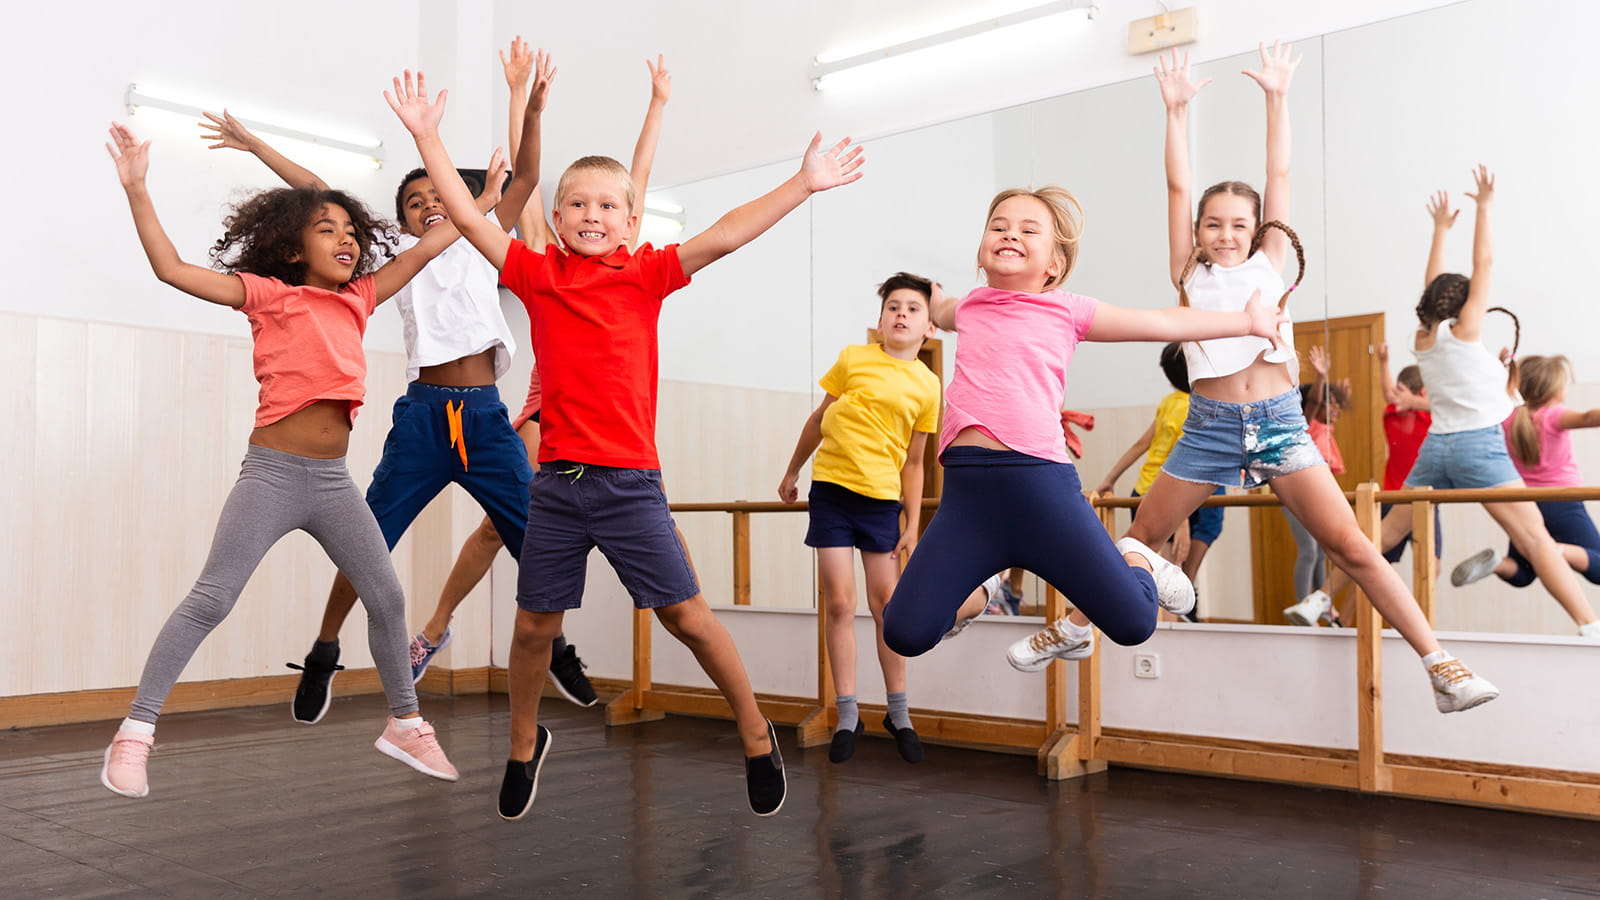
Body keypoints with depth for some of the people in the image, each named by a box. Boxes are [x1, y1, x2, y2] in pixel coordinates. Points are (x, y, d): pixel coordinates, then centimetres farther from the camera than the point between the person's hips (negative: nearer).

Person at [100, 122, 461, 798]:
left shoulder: (359, 299, 13)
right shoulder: (269, 295, 0)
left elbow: (424, 249, 18)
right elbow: (171, 268, -7)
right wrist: (137, 188, -13)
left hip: (333, 480, 5)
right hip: (273, 473, -5)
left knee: (387, 598, 6)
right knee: (211, 599, -7)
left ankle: (404, 724, 21)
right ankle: (135, 732, 1)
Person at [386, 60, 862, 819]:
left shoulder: (646, 274, 1)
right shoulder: (536, 274, 6)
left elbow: (723, 237, -7)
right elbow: (466, 215, 5)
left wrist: (803, 184, -13)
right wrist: (426, 134, 3)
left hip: (630, 483, -2)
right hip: (556, 480, 2)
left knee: (685, 614, -1)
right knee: (534, 625, 10)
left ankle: (757, 737, 17)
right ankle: (524, 744, 35)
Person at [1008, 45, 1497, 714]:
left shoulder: (1269, 263, 10)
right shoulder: (1190, 274, 10)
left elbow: (1279, 176, 6)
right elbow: (1178, 187, 5)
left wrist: (1277, 98, 4)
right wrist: (1177, 109, 2)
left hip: (1279, 422, -1)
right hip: (1208, 426, 1)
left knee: (1350, 545, -9)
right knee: (1137, 541, 9)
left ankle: (1439, 664, -5)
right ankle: (1074, 627, 27)